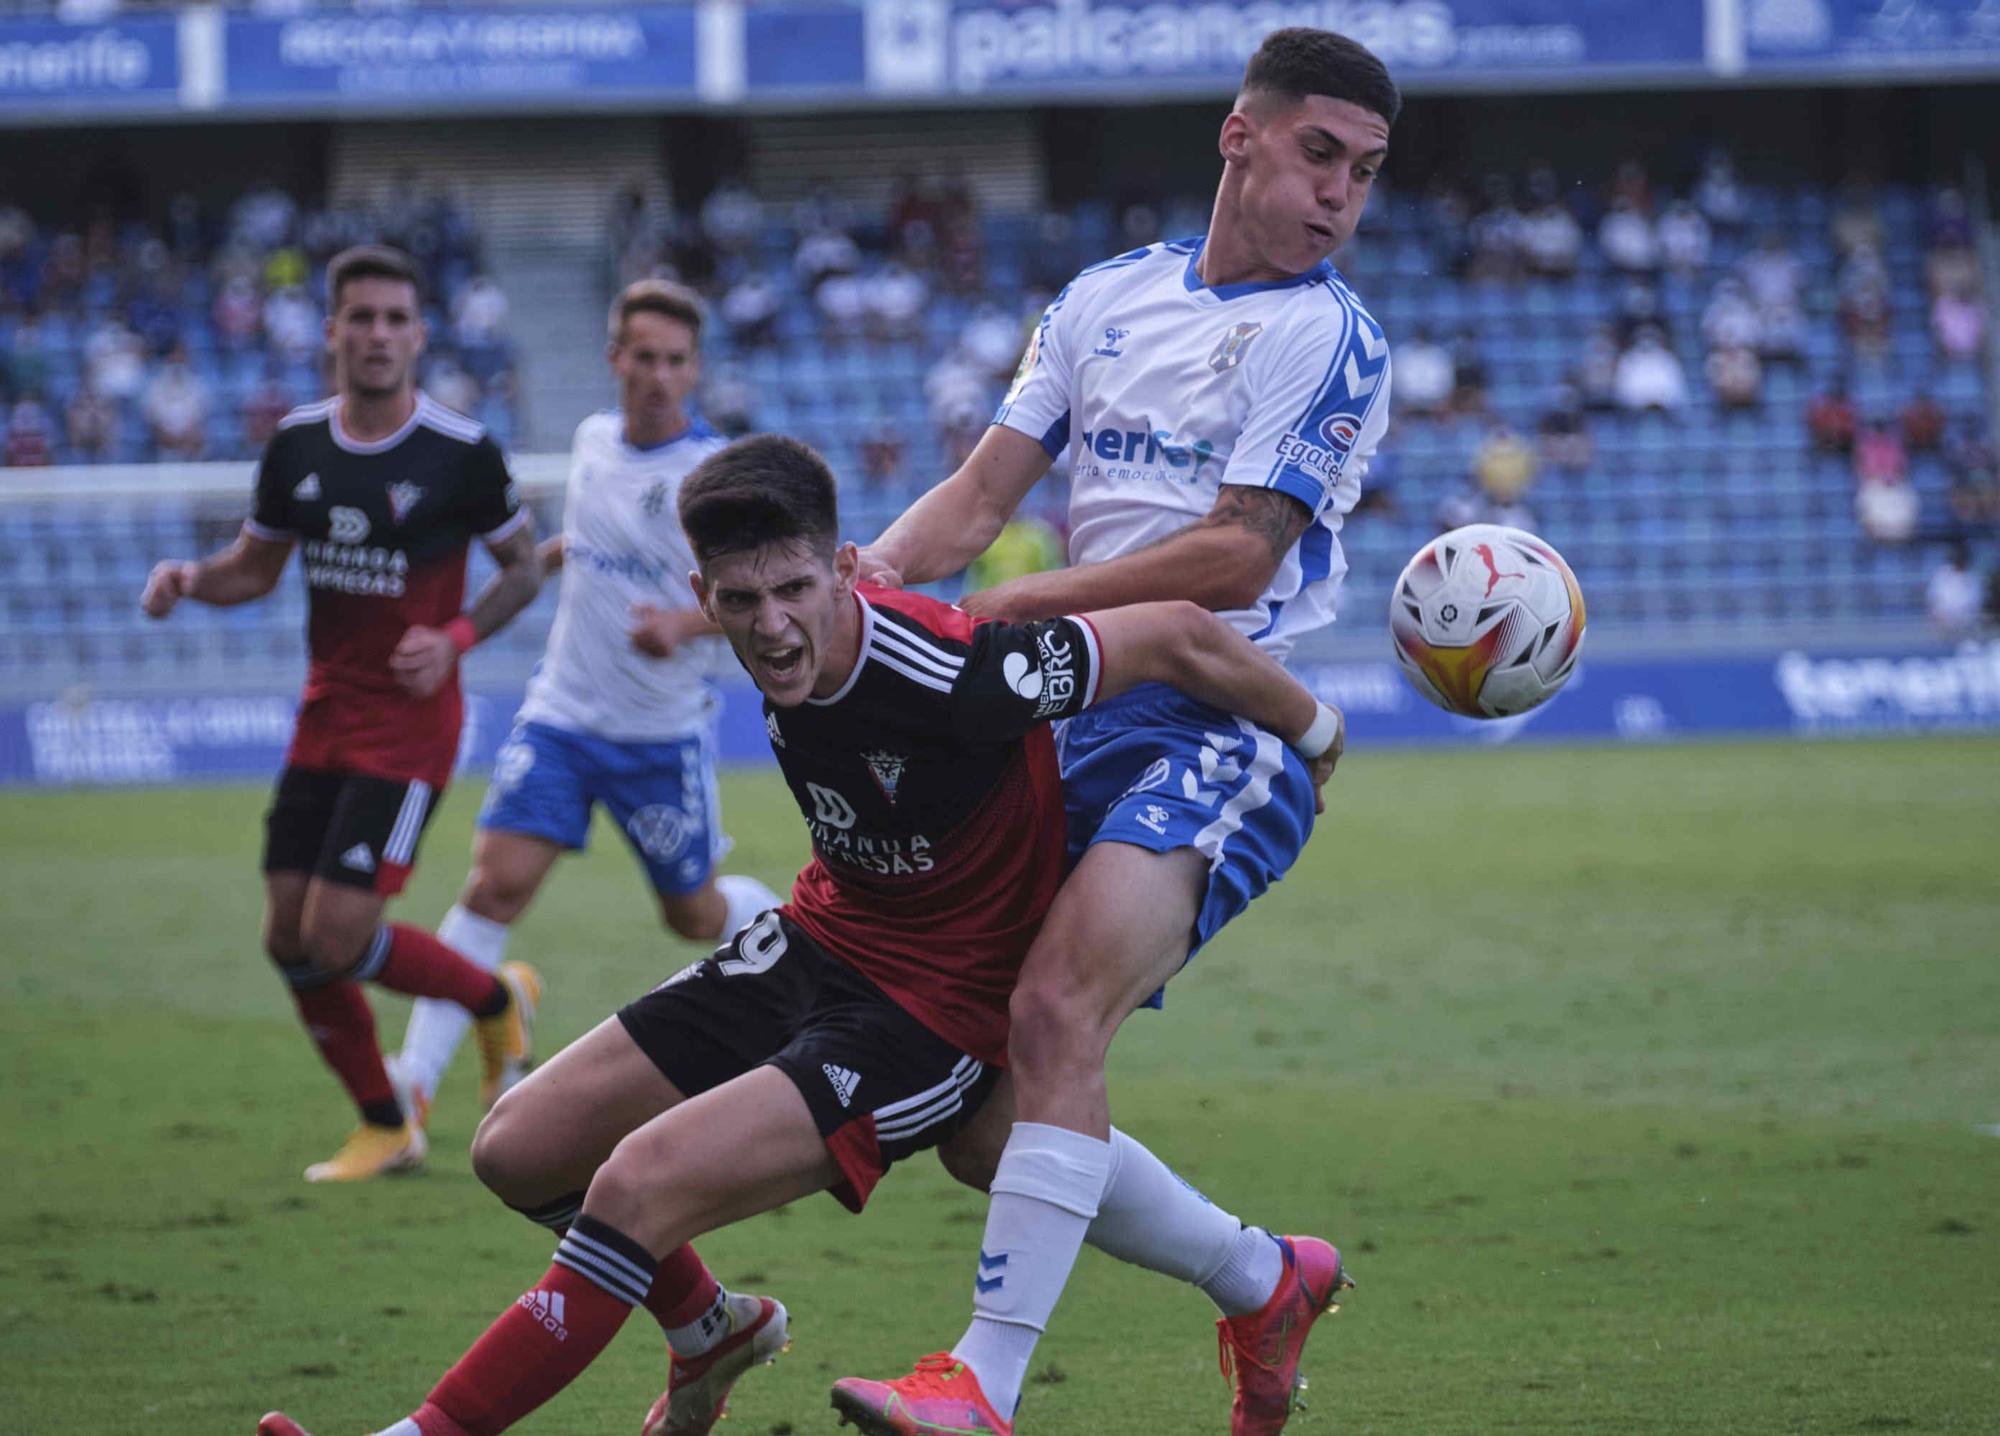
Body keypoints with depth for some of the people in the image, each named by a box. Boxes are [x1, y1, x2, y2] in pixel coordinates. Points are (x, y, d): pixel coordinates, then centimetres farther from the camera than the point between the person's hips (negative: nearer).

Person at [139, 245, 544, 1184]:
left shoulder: (461, 454, -11)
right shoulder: (297, 446, 2)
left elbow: (523, 566, 1)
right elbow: (255, 567, 14)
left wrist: (456, 638, -15)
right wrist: (188, 578, -7)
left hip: (409, 728, -6)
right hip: (323, 721, 6)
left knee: (338, 937, -14)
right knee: (289, 939, 3)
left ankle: (496, 1000, 14)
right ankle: (384, 1127, 20)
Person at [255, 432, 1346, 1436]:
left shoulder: (951, 675, -32)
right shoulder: (787, 653, -10)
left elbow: (1178, 635, -21)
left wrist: (1315, 734, -4)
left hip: (931, 1019, -8)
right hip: (819, 941, 8)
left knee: (639, 1185, -25)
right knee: (519, 1150, 6)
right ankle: (709, 1330, 34)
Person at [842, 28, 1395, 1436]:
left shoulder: (1330, 339, -4)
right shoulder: (1110, 298, 15)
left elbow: (1237, 555, -12)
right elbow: (984, 494, 12)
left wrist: (1018, 605, -12)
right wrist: (871, 571, -8)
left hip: (1225, 728, -7)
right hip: (1082, 727, 7)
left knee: (1054, 1016, -29)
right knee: (981, 1126, 4)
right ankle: (1265, 1279, 23)